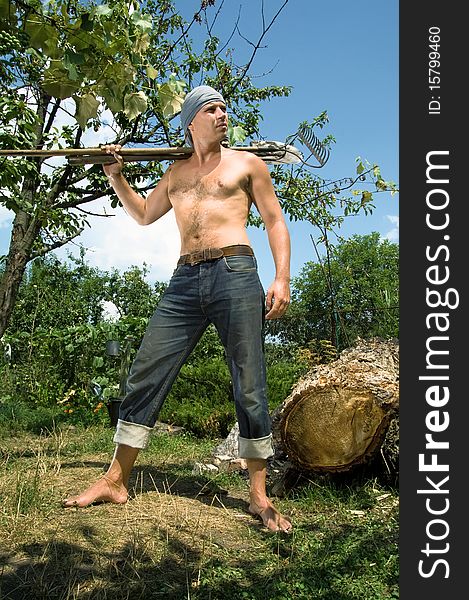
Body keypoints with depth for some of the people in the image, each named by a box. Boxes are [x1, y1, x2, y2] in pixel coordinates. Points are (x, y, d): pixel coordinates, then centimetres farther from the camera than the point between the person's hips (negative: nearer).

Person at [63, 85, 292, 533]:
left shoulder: (247, 163, 13)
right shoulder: (176, 172, 24)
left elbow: (275, 222, 9)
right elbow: (143, 214, 36)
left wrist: (282, 278, -4)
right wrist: (115, 176, 22)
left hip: (235, 274, -4)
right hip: (185, 281, 4)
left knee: (249, 389, -3)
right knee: (144, 376, 0)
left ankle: (259, 496, 10)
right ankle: (115, 481, 13)